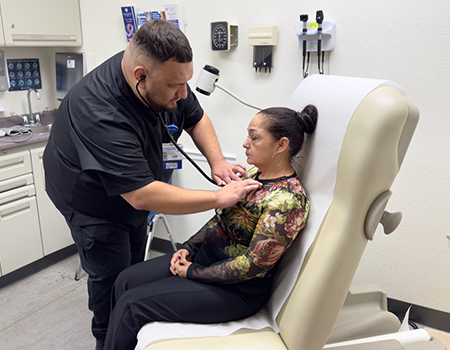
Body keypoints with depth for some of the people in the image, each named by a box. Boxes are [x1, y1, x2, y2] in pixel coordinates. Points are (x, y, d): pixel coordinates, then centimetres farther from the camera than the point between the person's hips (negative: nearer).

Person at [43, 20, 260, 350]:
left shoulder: (166, 75, -20)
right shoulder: (101, 115, -42)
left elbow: (196, 118, -3)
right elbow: (143, 196, -44)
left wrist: (217, 161, -21)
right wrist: (219, 197, -41)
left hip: (134, 191, 7)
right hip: (93, 203, -7)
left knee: (135, 268, 20)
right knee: (112, 278, 4)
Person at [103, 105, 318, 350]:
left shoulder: (286, 201, -26)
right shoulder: (255, 173, 2)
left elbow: (253, 265, -24)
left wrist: (192, 272, -15)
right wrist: (189, 247, 1)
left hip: (237, 289, -8)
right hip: (205, 256, 9)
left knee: (130, 305, -9)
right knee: (125, 281, 6)